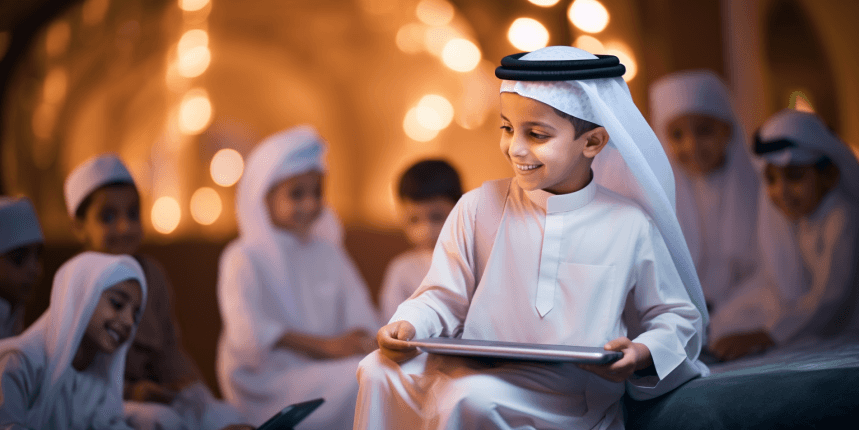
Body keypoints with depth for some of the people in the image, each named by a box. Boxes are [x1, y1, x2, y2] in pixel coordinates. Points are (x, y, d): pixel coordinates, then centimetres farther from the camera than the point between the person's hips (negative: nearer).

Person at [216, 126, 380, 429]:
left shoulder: (328, 251, 18)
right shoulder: (244, 259, -3)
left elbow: (360, 315, 8)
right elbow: (250, 332, -20)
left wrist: (368, 343, -17)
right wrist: (328, 345, -28)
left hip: (322, 369, 6)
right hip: (267, 383, -6)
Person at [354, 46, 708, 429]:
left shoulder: (629, 226, 2)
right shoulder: (479, 208, 7)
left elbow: (678, 318, 10)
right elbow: (445, 298, 11)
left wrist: (643, 354, -12)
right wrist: (409, 325, -12)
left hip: (572, 397, -3)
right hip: (480, 370, 3)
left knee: (471, 398, -34)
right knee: (379, 372, -22)